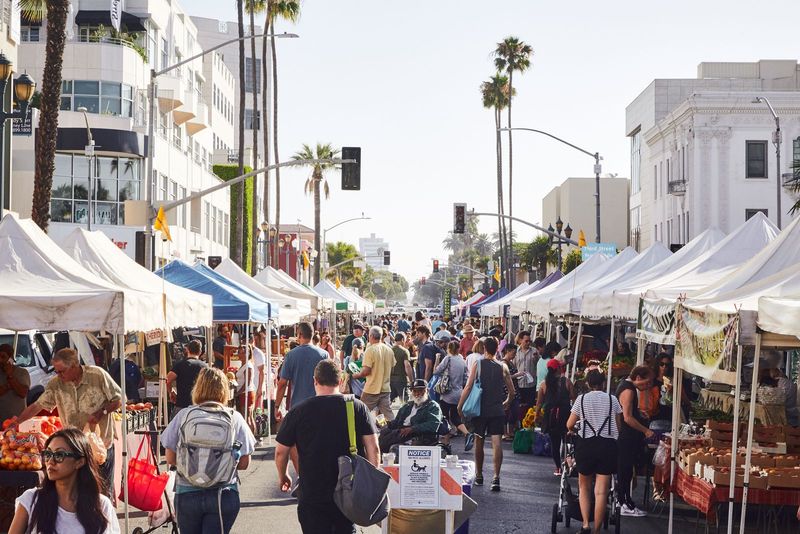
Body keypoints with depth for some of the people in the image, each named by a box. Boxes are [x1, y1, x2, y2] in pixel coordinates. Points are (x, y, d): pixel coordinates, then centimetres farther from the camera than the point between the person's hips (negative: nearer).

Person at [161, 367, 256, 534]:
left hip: (187, 492, 1)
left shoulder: (183, 415, -3)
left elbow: (170, 458, 0)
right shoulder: (235, 418, -4)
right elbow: (244, 463, -2)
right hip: (223, 495, -1)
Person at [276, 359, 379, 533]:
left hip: (313, 494, -2)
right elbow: (373, 447, -5)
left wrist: (283, 477, 18)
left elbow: (281, 451, 1)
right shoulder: (358, 407, -3)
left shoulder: (298, 412, -6)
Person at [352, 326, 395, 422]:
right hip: (386, 388, 5)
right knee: (388, 414, 6)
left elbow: (366, 371, -18)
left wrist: (356, 375, -2)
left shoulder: (370, 350, -15)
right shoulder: (389, 350, 3)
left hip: (371, 389, -5)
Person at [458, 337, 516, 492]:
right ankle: (496, 477, -16)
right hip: (497, 410, 0)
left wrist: (460, 405, 1)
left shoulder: (477, 364, -3)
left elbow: (468, 387, -7)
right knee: (497, 443, -4)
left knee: (479, 442, 14)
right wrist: (506, 404, 23)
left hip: (480, 409, 0)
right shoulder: (502, 367, 1)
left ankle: (479, 475, 25)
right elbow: (511, 391, 4)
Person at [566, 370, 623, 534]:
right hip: (608, 445, 0)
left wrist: (572, 430, 27)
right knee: (601, 492, 1)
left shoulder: (582, 399, 3)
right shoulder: (612, 399, 4)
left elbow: (569, 425, 5)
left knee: (584, 487, 16)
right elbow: (618, 426, 9)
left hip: (586, 444, 0)